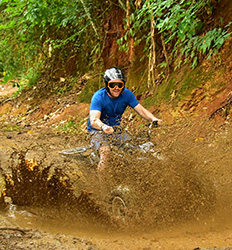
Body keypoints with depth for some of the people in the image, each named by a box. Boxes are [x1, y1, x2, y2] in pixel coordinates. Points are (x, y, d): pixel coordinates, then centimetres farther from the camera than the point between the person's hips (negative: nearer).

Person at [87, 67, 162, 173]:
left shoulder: (127, 94, -10)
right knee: (105, 150, -32)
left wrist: (153, 119, -34)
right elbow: (94, 120, -36)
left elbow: (141, 110, -12)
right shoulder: (99, 96, -24)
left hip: (116, 128, 5)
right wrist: (104, 127, -59)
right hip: (98, 130, -5)